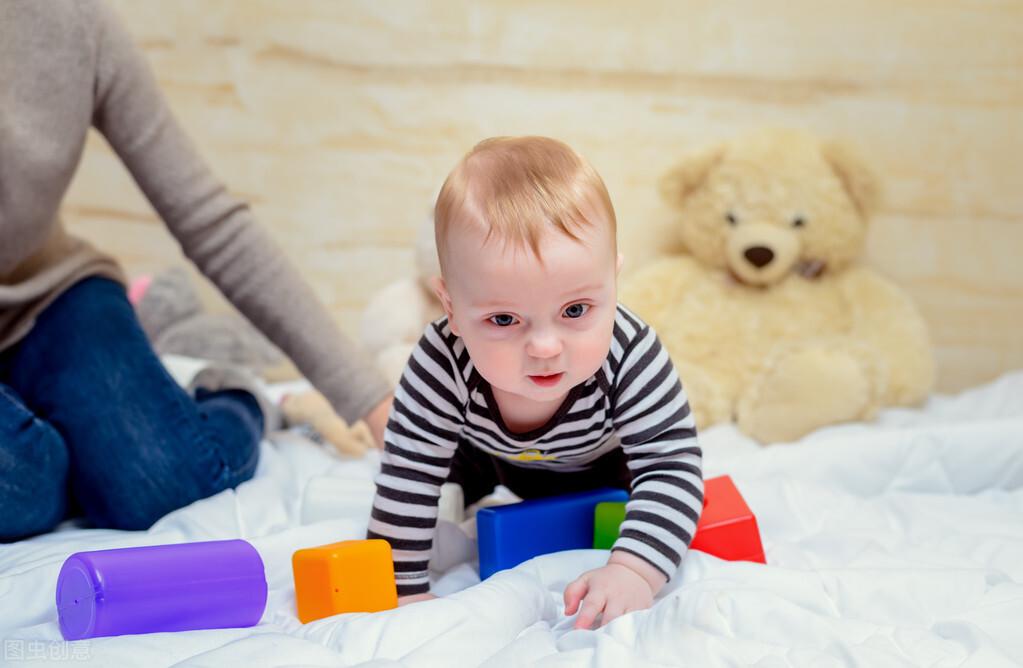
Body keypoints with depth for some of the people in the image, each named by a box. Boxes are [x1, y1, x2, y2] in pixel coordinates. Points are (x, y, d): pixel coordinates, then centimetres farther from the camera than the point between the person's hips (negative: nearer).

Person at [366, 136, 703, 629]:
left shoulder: (630, 358, -46)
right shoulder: (443, 365, -44)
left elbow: (671, 467, -44)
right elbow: (408, 481, -36)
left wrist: (632, 571, -60)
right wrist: (404, 592, -34)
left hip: (601, 463, 0)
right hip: (488, 455, 1)